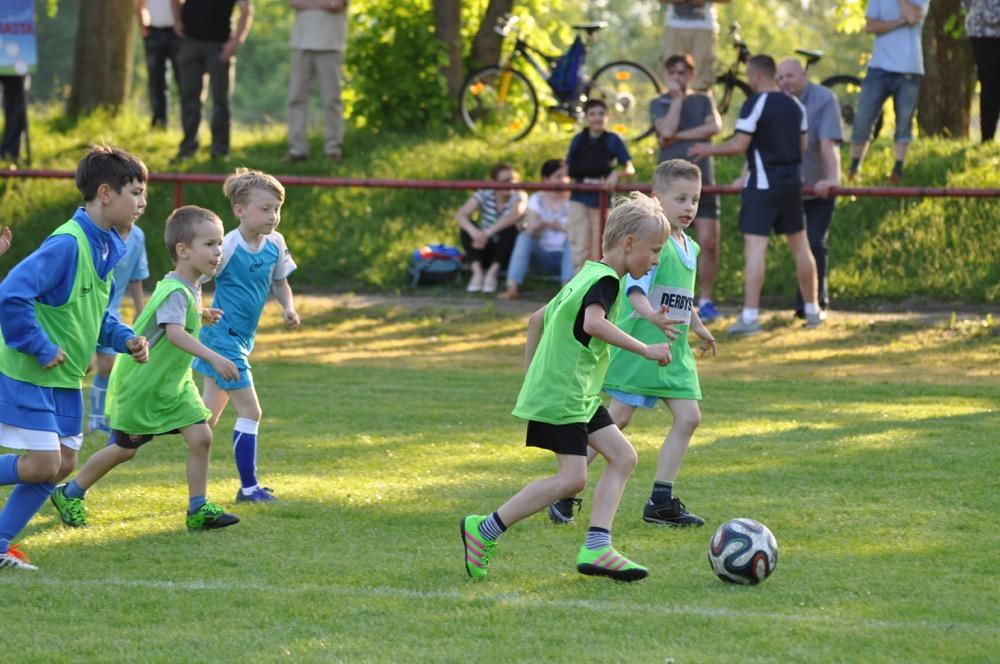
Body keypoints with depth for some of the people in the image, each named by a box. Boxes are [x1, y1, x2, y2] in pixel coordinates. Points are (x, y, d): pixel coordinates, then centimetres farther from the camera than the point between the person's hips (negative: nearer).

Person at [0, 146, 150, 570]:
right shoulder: (67, 244, -22)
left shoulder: (106, 247, 7)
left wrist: (125, 339, 3)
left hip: (64, 378, 9)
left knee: (63, 463, 8)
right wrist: (41, 349, -23)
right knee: (42, 465, -11)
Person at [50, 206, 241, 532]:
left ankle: (198, 510, 1)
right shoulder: (175, 292, -28)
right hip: (139, 384, -8)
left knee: (200, 436, -7)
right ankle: (69, 495, 26)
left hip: (174, 384, 8)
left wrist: (201, 315, 18)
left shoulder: (191, 287, 3)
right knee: (124, 449, 6)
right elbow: (174, 333, -46)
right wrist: (213, 357, -55)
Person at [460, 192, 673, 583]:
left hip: (578, 394, 10)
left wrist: (531, 374, 30)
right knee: (572, 478, -12)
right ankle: (484, 531, -4)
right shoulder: (605, 280, -13)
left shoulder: (586, 276, 18)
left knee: (623, 456, 4)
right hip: (560, 395, -10)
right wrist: (645, 350, -31)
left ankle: (596, 548, -2)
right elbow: (594, 323, -34)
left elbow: (537, 319, 25)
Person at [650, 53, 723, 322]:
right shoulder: (658, 104, 7)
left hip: (702, 181, 1)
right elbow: (666, 130, -12)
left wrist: (679, 136, -10)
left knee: (709, 242, -7)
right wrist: (677, 98, -6)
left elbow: (715, 126, -7)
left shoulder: (703, 100, 13)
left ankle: (705, 300, 2)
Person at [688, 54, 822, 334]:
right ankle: (812, 310, 23)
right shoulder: (795, 105, 10)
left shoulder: (755, 105, -12)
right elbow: (803, 145, 14)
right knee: (799, 245, 16)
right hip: (792, 182, 7)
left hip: (763, 184, -7)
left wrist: (709, 149, 0)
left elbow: (739, 145, -15)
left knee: (755, 248, -10)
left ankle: (750, 316, -18)